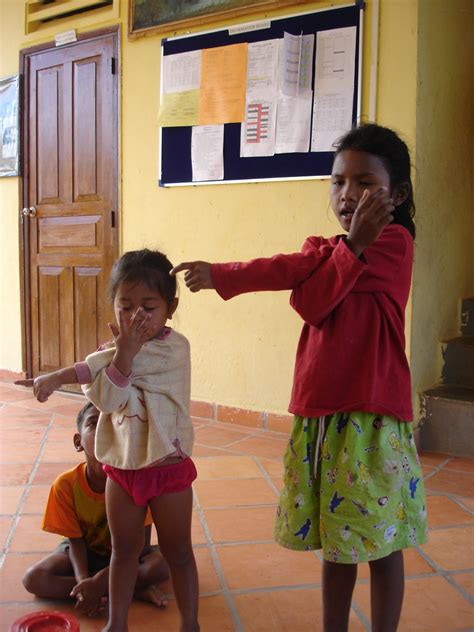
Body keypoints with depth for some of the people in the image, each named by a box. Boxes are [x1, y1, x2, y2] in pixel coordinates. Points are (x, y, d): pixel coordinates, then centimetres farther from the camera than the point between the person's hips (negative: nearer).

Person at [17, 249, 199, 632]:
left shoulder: (174, 347, -18)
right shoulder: (115, 351, 1)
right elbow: (107, 399, -14)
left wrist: (61, 376, -23)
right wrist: (124, 352, -27)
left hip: (167, 468, -5)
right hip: (121, 467, 5)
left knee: (177, 552, 11)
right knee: (124, 549, 19)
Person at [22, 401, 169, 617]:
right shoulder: (66, 484, -22)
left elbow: (141, 544, -22)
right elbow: (76, 541, -13)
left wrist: (99, 580, -32)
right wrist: (83, 581, -32)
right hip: (85, 550, 3)